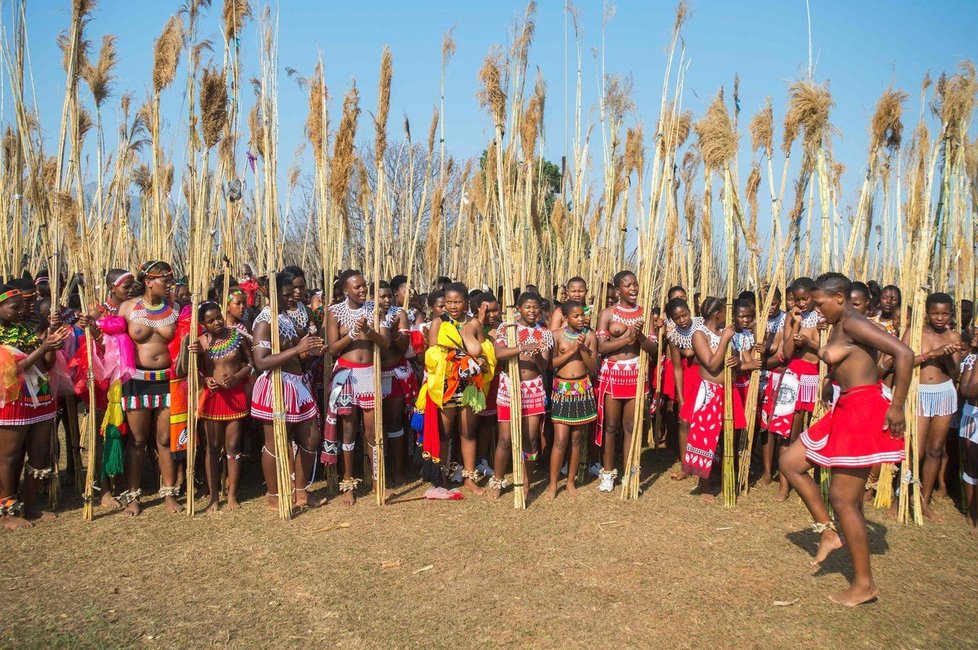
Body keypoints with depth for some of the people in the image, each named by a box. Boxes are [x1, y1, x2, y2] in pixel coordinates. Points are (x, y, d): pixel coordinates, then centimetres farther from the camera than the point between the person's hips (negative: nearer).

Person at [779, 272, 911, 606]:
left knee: (843, 499, -3)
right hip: (847, 409, 10)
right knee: (790, 462, 13)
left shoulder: (852, 323, -16)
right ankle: (828, 531, 20)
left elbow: (904, 354, -24)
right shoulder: (838, 327, 12)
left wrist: (897, 406, -22)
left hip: (864, 410, -10)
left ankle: (864, 584, 11)